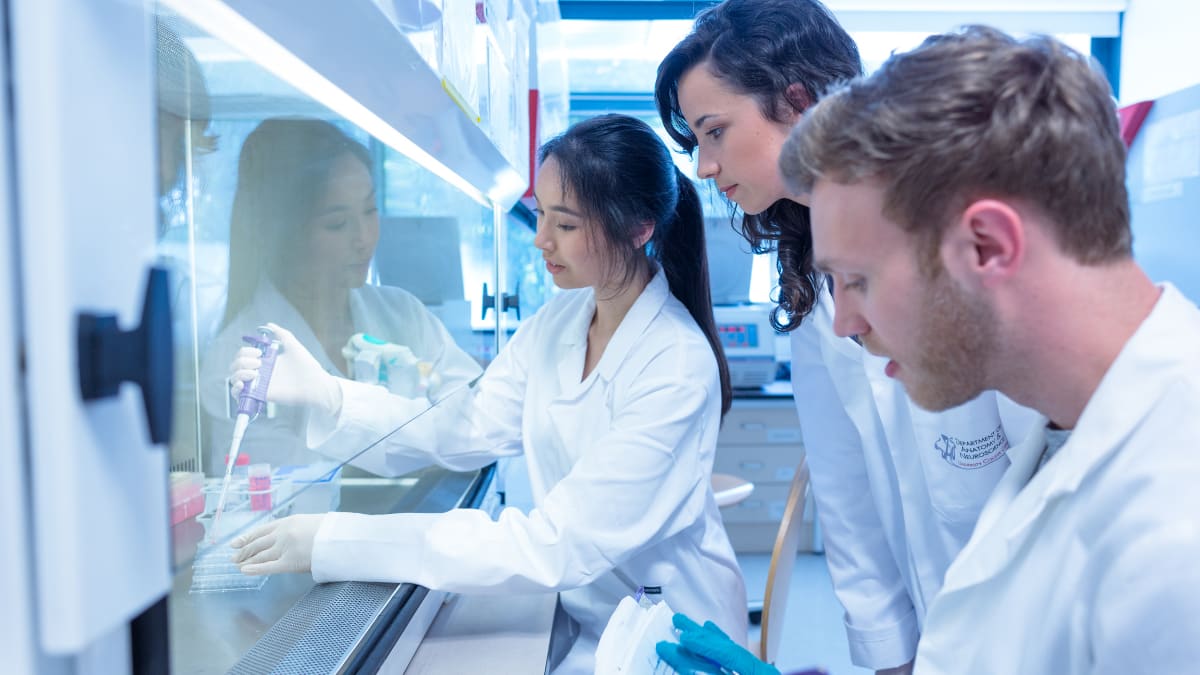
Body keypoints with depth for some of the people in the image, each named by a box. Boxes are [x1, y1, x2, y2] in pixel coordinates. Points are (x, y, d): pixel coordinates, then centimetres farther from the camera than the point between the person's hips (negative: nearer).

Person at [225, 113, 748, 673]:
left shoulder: (678, 366, -25)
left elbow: (559, 544, -28)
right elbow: (470, 431, -3)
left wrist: (340, 544, -31)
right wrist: (323, 394, -14)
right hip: (579, 614, 5)